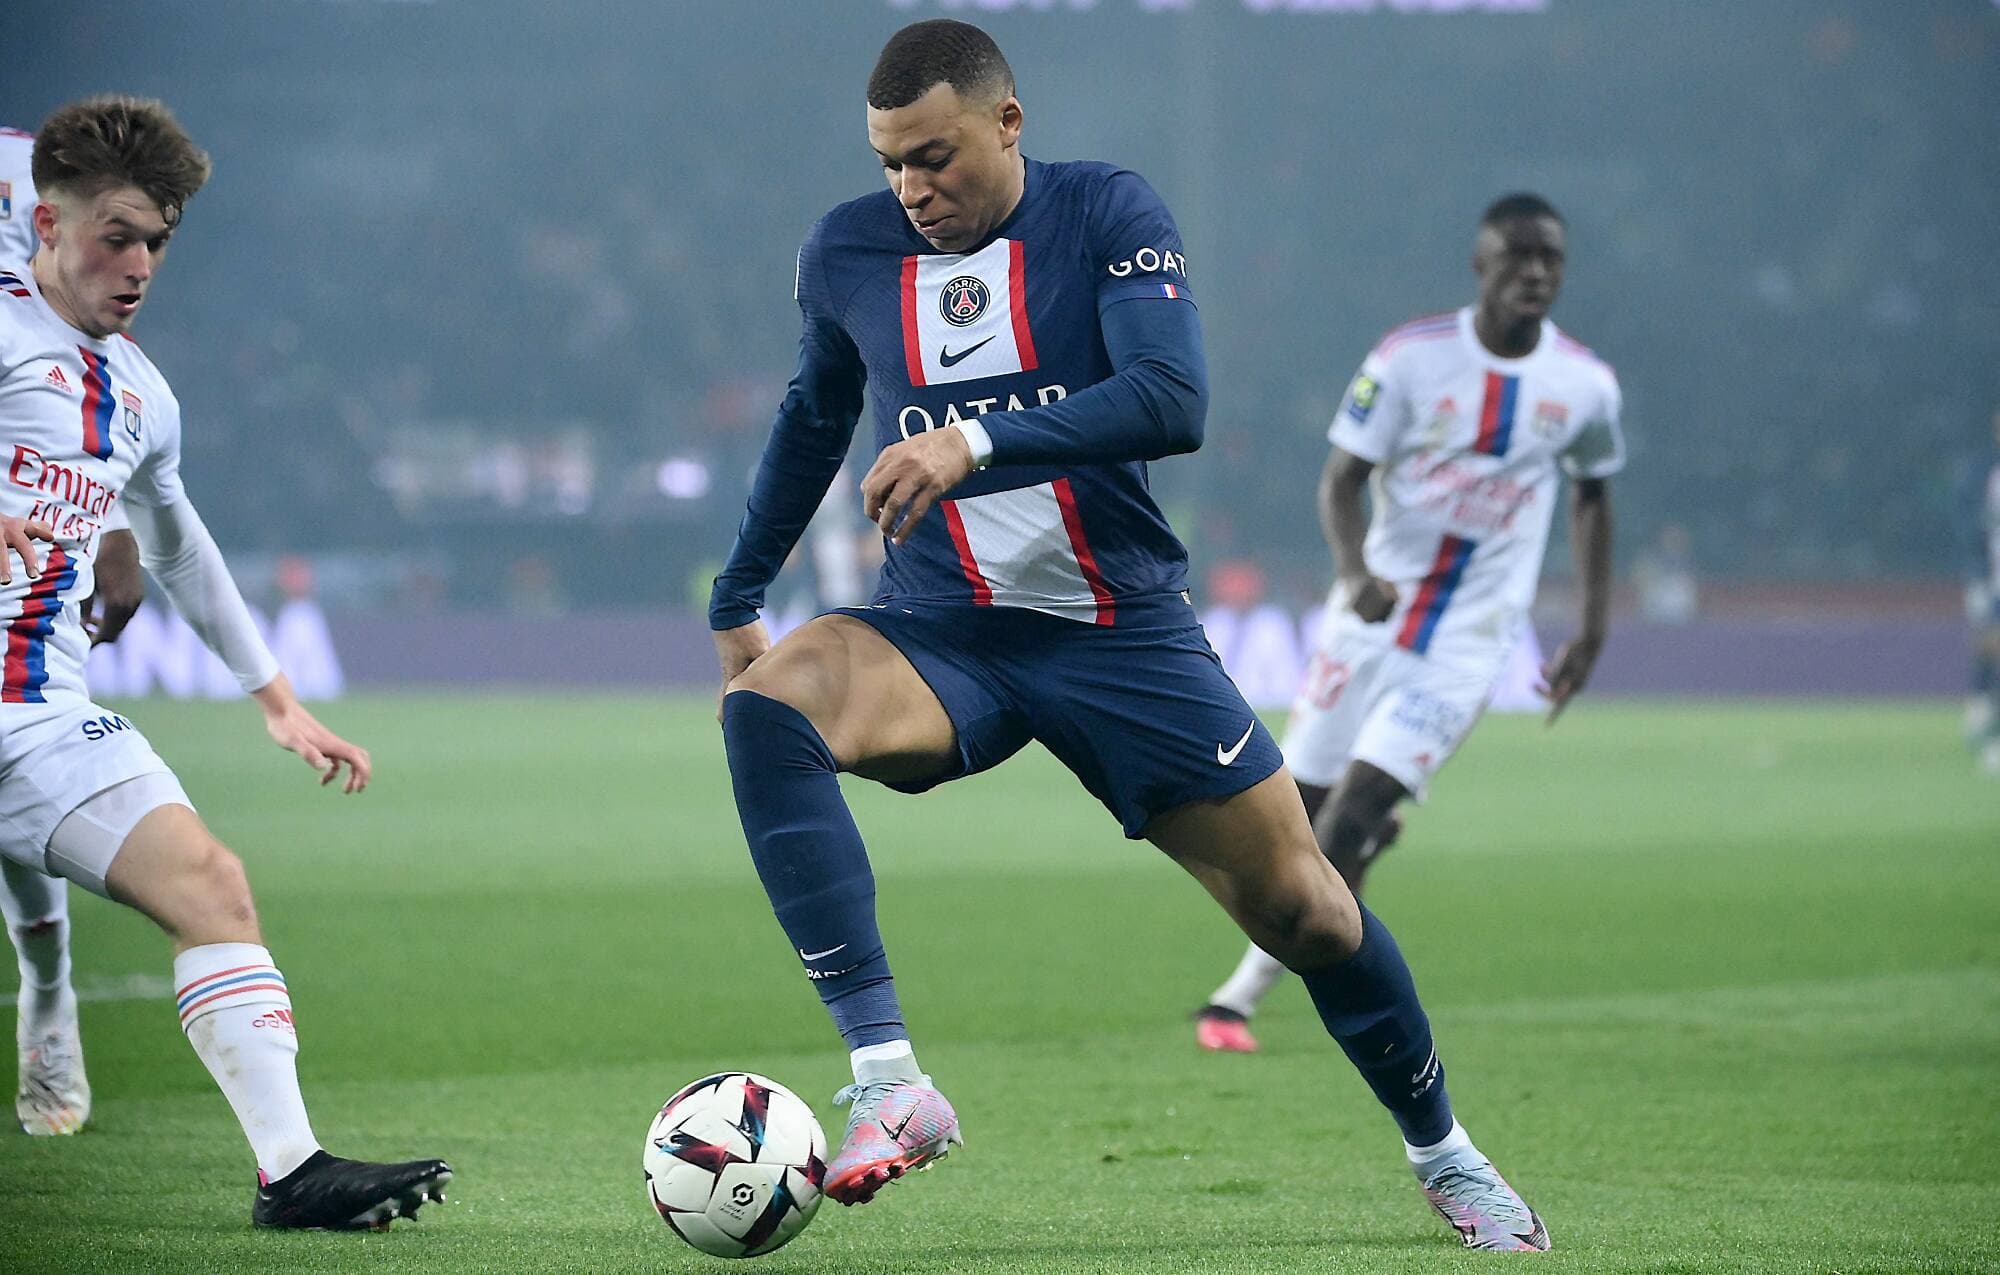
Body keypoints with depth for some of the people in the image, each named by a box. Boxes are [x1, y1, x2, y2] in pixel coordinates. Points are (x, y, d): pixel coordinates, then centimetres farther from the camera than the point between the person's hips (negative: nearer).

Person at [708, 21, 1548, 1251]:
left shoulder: (1109, 215, -9)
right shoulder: (846, 253, 1)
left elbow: (1174, 399, -24)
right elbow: (814, 418, 21)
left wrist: (979, 442, -35)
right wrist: (739, 596, 24)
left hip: (1123, 630, -1)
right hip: (946, 633, 1)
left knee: (1301, 907, 1)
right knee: (767, 704, -31)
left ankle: (1442, 1151, 30)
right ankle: (888, 1081, -36)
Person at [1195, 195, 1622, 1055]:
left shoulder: (1584, 387, -1)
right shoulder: (1412, 357, -7)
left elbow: (1592, 494, 17)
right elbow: (1342, 477, -6)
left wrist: (1593, 630, 14)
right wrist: (1355, 571, -25)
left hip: (1469, 641, -1)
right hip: (1374, 616, 1)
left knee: (1353, 811, -13)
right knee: (1305, 806, 1)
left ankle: (1241, 995, -7)